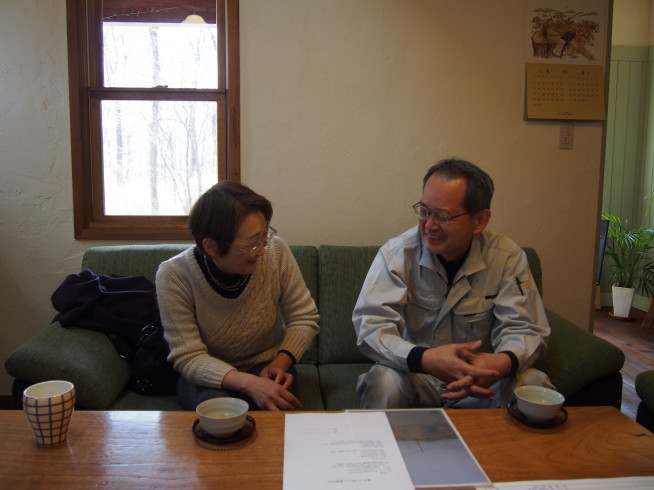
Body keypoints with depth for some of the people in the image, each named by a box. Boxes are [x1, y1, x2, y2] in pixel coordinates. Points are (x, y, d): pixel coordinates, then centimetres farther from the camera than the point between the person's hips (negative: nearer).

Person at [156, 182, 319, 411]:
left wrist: (279, 363, -24)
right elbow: (189, 358, -21)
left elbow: (304, 318, -6)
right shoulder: (174, 275, -22)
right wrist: (250, 383, -37)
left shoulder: (276, 251, -17)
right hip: (208, 377, -1)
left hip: (266, 366, 2)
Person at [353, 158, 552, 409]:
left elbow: (524, 329, -8)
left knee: (534, 385, -24)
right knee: (383, 384, -33)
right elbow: (371, 325, -20)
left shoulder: (507, 257, -9)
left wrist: (503, 362, -34)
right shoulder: (396, 254, -14)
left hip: (477, 378, 2)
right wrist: (424, 359, -40)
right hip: (414, 374, -1)